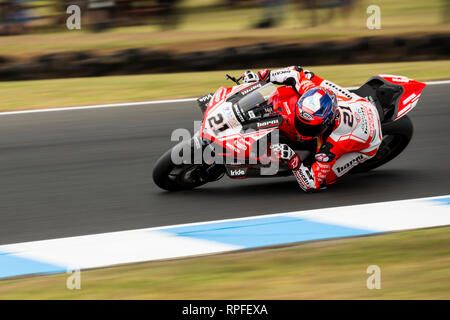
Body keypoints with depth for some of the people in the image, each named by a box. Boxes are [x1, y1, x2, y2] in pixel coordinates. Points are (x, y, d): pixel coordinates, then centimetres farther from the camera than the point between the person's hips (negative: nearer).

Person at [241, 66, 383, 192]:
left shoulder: (331, 147, -43)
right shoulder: (320, 94, -32)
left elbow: (311, 184, -35)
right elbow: (298, 74, -13)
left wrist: (292, 160, -49)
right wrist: (262, 76, -18)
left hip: (368, 145, -6)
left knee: (323, 180, -18)